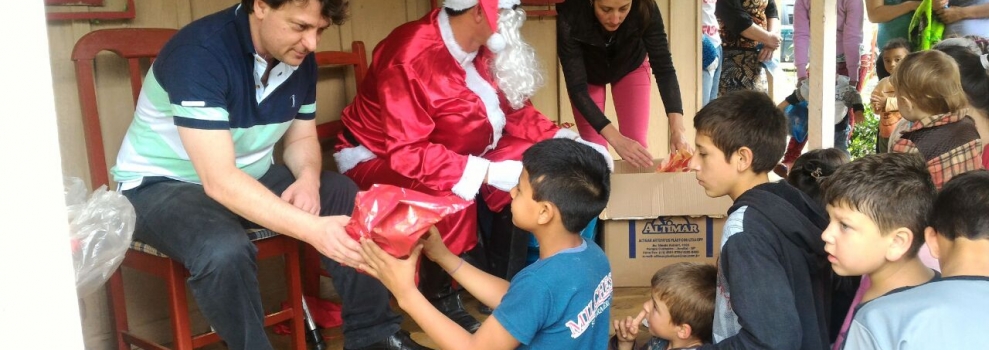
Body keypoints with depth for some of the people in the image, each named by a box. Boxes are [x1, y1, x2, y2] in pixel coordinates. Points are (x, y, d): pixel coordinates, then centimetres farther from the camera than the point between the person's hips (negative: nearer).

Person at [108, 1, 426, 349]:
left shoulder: (299, 58, -6)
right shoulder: (200, 52, -29)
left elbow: (300, 138, 7)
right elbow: (219, 181, -36)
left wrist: (309, 178, -17)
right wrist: (313, 230, -45)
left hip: (249, 175, 7)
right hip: (162, 183, -6)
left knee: (349, 198, -11)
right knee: (224, 250, -37)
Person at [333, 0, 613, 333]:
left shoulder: (485, 48, -7)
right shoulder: (410, 56, -29)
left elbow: (515, 110, 3)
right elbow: (408, 154, -34)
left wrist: (565, 141, -12)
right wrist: (488, 172, -39)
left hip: (453, 151, 7)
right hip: (379, 159, -7)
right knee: (451, 196, -34)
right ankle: (441, 301, -11)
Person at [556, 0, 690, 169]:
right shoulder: (570, 14, -38)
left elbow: (663, 67, -31)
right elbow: (577, 87, -38)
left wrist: (677, 129, -45)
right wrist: (615, 139, -48)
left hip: (630, 67, 1)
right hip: (587, 73, -1)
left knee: (636, 146, -7)